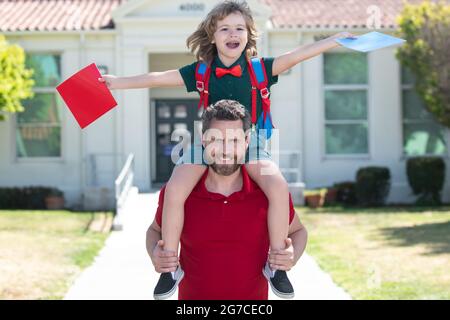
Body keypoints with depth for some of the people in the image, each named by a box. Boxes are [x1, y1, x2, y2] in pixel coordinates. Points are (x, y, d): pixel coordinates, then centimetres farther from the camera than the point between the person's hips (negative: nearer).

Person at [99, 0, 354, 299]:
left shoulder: (261, 69, -2)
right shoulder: (200, 72, 0)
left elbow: (298, 54, -10)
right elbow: (157, 78, 3)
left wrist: (339, 38, -18)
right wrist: (114, 81, 2)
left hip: (250, 142, 0)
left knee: (279, 189, -26)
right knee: (175, 190, -23)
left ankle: (276, 266, -8)